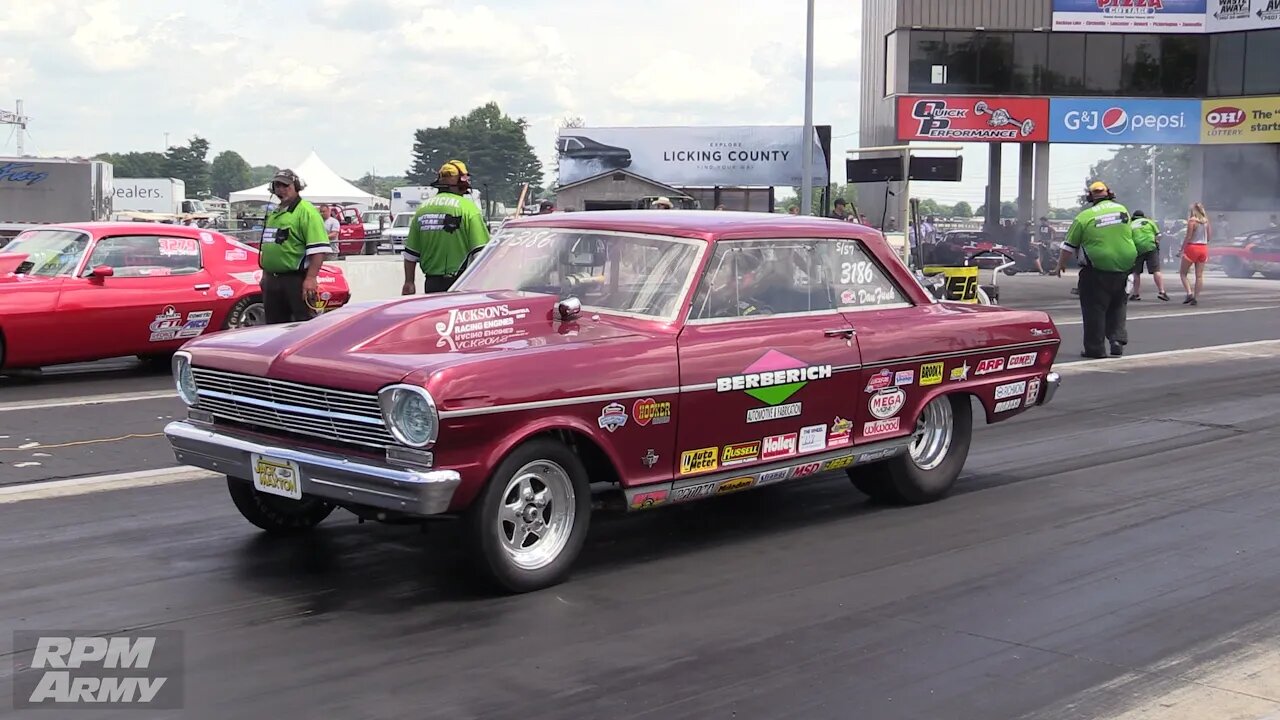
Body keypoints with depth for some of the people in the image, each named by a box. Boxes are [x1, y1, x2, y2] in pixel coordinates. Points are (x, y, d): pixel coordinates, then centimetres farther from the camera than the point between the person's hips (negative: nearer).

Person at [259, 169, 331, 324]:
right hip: (272, 281, 9)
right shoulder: (273, 214, 19)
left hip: (296, 281, -9)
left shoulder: (306, 211, -10)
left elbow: (319, 249, -19)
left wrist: (311, 278, -25)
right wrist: (265, 275, 23)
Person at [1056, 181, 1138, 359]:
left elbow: (1069, 246, -1)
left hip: (1097, 271, -4)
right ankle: (1118, 339, 9)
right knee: (1118, 307, 19)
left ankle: (1094, 348, 7)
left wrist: (1060, 265, 13)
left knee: (1094, 309, 5)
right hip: (1124, 267, 4)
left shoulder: (1084, 216, -6)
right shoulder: (1123, 209, 7)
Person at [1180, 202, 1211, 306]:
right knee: (1199, 275, 6)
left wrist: (1182, 249, -7)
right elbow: (1209, 237, 10)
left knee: (1183, 273, 6)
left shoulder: (1192, 221, -10)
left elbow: (1188, 237, -13)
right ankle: (1196, 298, 4)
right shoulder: (1206, 221, 7)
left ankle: (1189, 293, -10)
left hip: (1192, 247, -5)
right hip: (1204, 248, 5)